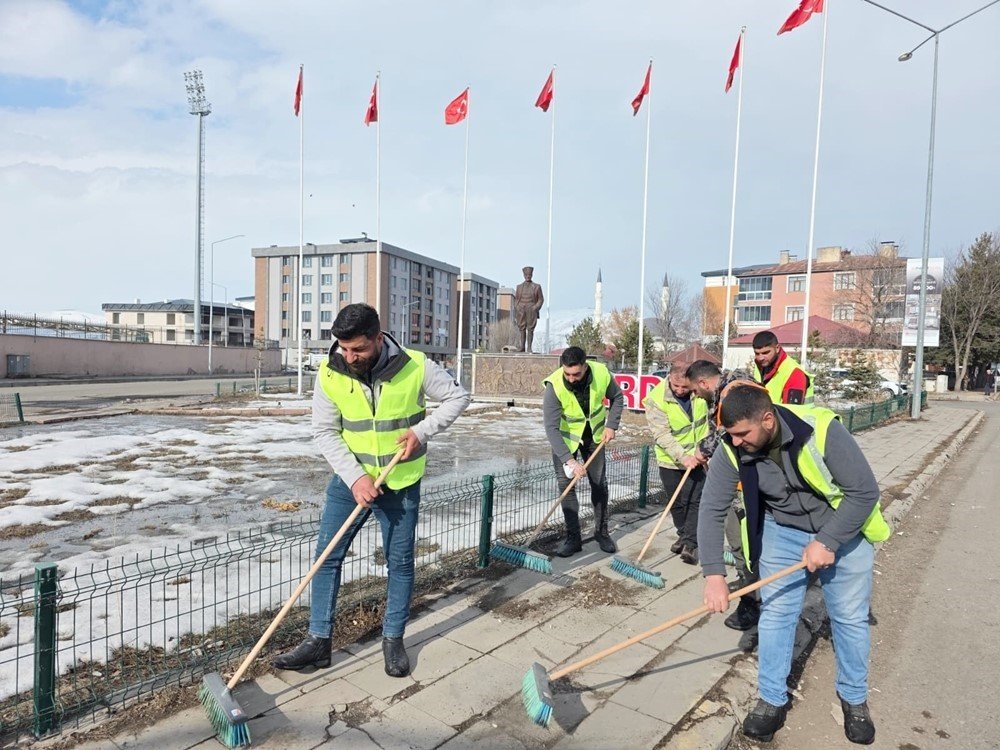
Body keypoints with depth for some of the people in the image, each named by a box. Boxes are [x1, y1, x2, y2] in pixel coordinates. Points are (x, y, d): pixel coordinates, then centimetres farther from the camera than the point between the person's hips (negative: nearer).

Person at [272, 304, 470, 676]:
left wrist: (422, 430, -18)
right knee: (327, 556, 5)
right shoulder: (330, 374, -13)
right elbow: (325, 432, -7)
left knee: (400, 562, 9)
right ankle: (318, 641, 22)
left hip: (401, 484, -1)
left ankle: (393, 640, 28)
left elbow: (458, 397, -5)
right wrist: (355, 477, -17)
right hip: (350, 479, 2)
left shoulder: (415, 366, -17)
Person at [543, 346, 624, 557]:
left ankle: (602, 532, 26)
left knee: (600, 484, 9)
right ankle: (573, 538, 6)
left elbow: (616, 397, -3)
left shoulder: (601, 373, -26)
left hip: (594, 435, 3)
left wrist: (611, 425, -13)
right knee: (566, 485, -5)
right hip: (565, 438, -2)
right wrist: (569, 460, -41)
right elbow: (551, 428, -34)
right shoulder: (554, 386, -34)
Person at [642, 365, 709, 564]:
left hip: (696, 457, 1)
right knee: (675, 502, 14)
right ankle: (684, 535, 34)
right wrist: (682, 456, -33)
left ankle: (691, 544, 0)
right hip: (670, 459, 0)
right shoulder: (656, 399, -22)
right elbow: (662, 435, -24)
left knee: (694, 500, -6)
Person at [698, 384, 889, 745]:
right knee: (775, 614, 3)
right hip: (781, 531, 2)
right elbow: (711, 510, -18)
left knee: (850, 617, 10)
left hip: (843, 529, -2)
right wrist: (714, 574, -23)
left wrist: (827, 542, -25)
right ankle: (772, 700, 21)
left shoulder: (820, 429, -34)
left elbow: (864, 491, -24)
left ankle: (854, 699, 34)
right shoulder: (731, 450, -23)